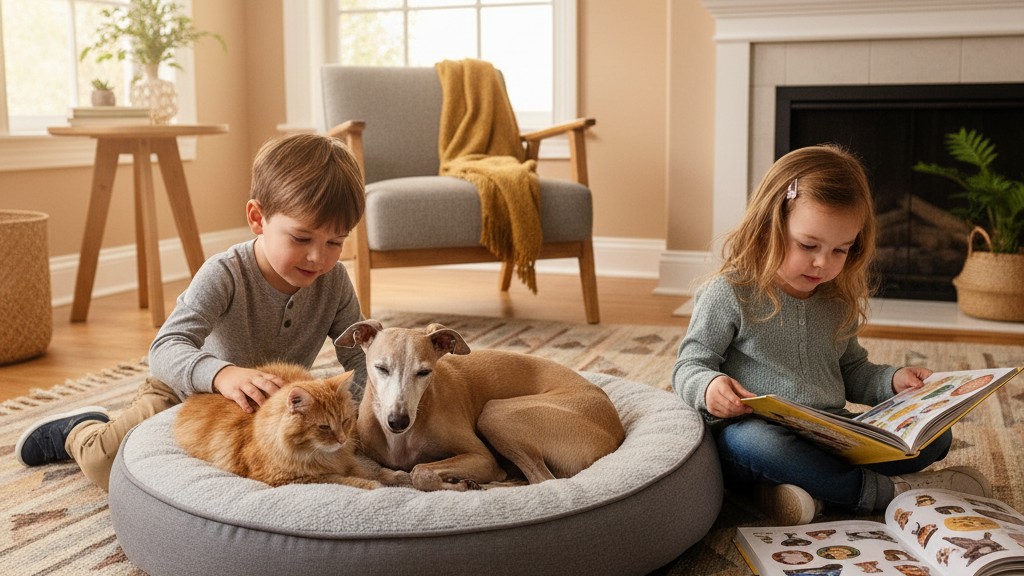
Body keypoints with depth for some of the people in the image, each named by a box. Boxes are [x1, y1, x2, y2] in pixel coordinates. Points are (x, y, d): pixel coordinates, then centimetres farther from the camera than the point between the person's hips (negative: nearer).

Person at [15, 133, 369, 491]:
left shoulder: (334, 282, -19)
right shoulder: (224, 275, -32)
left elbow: (361, 357, -14)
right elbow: (166, 348, -42)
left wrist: (354, 402, -37)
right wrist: (222, 374, -63)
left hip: (274, 402, 4)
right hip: (188, 389, -4)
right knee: (103, 462, -12)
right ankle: (78, 430, 28)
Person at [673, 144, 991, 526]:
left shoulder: (839, 304, 12)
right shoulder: (729, 293, -7)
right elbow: (689, 366, -5)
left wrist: (892, 381, 6)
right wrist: (709, 387, -28)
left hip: (830, 438, 6)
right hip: (756, 433, -6)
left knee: (934, 435, -6)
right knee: (755, 443, -41)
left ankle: (816, 490, -24)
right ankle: (888, 491, -25)